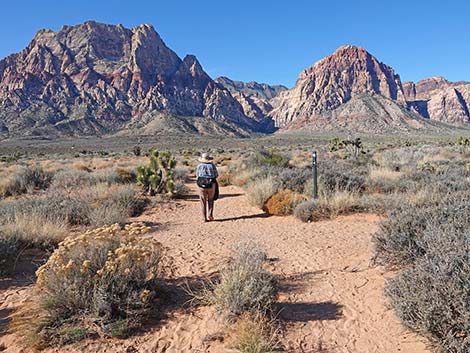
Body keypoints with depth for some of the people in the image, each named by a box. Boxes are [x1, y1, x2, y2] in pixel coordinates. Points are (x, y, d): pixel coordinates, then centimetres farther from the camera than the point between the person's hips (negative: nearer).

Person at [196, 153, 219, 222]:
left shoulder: (199, 166, -3)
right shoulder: (212, 165, -2)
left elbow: (197, 175, 11)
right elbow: (216, 175, 6)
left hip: (202, 186, 0)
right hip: (211, 185, 0)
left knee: (203, 202, 8)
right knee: (210, 201, 19)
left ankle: (204, 218, 7)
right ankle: (210, 215, 9)